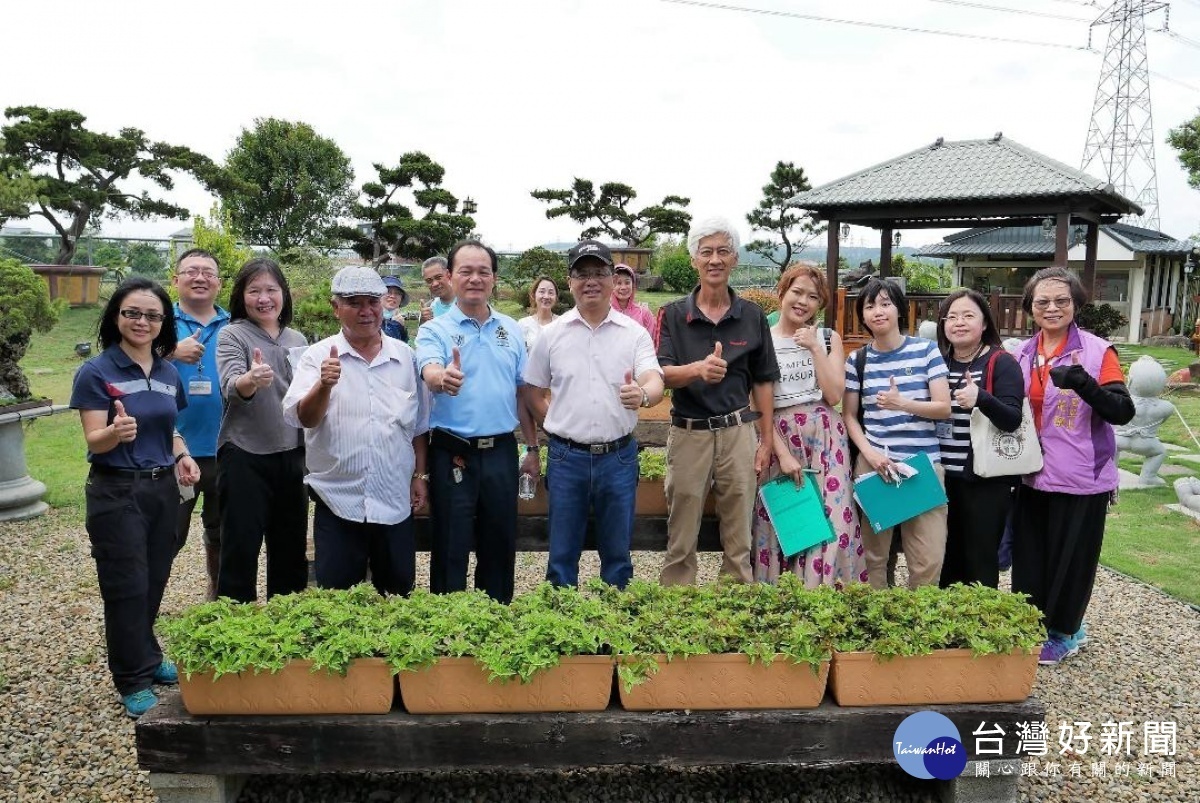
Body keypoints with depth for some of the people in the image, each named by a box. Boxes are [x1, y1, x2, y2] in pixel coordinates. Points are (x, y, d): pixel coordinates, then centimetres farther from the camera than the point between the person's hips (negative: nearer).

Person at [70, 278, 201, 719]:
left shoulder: (169, 373, 6)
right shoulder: (96, 372, -11)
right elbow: (94, 441, -16)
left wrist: (182, 456, -2)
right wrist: (116, 432, -38)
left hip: (162, 488, 5)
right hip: (116, 493, -5)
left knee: (155, 581, 15)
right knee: (128, 587, 2)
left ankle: (147, 657, 35)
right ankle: (134, 680, 16)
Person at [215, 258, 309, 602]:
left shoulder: (298, 340, 9)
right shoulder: (232, 336, -6)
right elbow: (232, 387, -24)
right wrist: (252, 380, -43)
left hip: (291, 456, 5)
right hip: (245, 457, -5)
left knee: (291, 546, 15)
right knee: (241, 548, 0)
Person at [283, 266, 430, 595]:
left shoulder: (405, 356, 5)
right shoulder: (318, 355, -3)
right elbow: (302, 418, -14)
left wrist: (420, 475, 9)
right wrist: (324, 386, -32)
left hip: (395, 501, 3)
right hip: (338, 500, -2)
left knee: (398, 596, 14)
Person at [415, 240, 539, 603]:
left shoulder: (511, 329, 8)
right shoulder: (434, 330, -4)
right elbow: (429, 372, -25)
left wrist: (532, 447, 12)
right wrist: (442, 378, -48)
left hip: (501, 451, 4)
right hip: (453, 454, -3)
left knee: (500, 545, 14)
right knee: (451, 548, 5)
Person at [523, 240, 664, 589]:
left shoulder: (635, 333, -1)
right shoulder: (552, 334, 2)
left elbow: (655, 383, -15)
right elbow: (531, 392, 10)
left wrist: (643, 395, -37)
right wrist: (557, 428, 2)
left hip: (619, 457, 0)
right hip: (567, 458, 1)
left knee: (617, 554, 13)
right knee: (562, 555, 11)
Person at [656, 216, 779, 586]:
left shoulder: (753, 316, 4)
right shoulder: (673, 314, 0)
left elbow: (763, 382, 9)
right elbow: (662, 374, -11)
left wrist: (767, 441, 6)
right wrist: (698, 368, -31)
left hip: (738, 432, 1)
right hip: (688, 434, -1)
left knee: (739, 542, 10)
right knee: (680, 543, 8)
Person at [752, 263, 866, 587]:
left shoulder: (829, 338, 9)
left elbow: (834, 395, -3)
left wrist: (814, 348, -7)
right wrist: (783, 452, -10)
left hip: (825, 438, 1)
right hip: (778, 438, -1)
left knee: (829, 520, -4)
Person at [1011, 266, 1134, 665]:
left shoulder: (1097, 351, -10)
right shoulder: (1024, 353, 5)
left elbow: (1123, 412, -19)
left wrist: (1083, 383, -35)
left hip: (1080, 477, -5)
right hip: (1033, 475, 5)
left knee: (1070, 558, 7)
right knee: (1030, 556, 12)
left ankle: (1064, 632, 26)